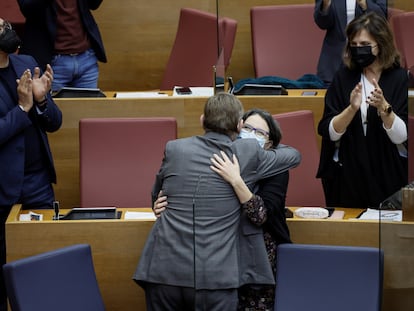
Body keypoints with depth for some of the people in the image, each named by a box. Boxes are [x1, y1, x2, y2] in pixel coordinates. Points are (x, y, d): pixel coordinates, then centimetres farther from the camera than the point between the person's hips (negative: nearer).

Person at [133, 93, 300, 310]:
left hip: (165, 269, 2)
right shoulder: (248, 154, 2)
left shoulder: (174, 149, 7)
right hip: (215, 276, -2)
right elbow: (293, 156, 21)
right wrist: (267, 147, 40)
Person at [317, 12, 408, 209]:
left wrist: (383, 107, -26)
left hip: (389, 178, -2)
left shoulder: (400, 79, -4)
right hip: (348, 177, 2)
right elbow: (329, 132, -6)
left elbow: (402, 137, -11)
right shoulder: (343, 78, 2)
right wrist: (352, 109, -22)